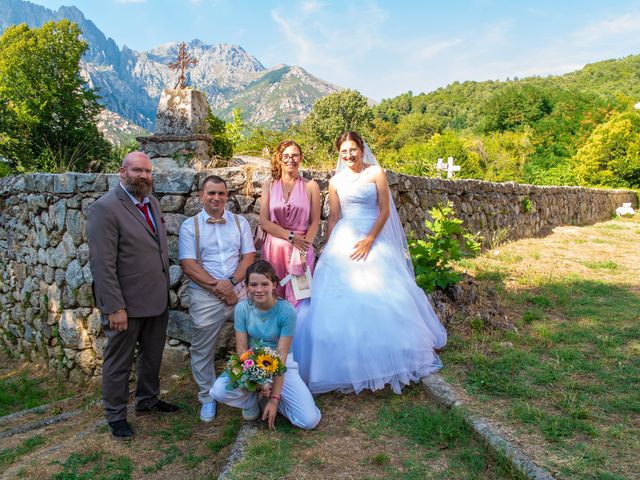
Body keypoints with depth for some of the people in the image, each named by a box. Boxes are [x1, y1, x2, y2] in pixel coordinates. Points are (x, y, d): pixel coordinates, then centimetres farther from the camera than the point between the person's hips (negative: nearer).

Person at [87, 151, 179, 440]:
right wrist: (116, 308, -21)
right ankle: (116, 416, 29)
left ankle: (148, 400, 41)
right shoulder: (105, 208, -16)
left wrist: (165, 289, 11)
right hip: (126, 304, -7)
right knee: (119, 362, 11)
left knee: (152, 356, 21)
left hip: (157, 300, 7)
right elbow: (102, 264, -20)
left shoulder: (152, 203, 7)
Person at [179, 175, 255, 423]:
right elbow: (188, 265, -5)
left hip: (239, 289, 1)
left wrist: (231, 282, -12)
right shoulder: (189, 226, 3)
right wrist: (217, 286, -12)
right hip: (205, 295, -1)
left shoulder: (240, 222, 11)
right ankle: (207, 397, 26)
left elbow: (249, 256, 4)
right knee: (202, 349, 7)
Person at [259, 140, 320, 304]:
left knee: (298, 297, 3)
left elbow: (315, 222, 1)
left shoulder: (310, 186, 4)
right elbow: (264, 222, 0)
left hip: (301, 250, -1)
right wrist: (291, 237, -10)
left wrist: (304, 250, -10)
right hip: (273, 248, 1)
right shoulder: (269, 185, 6)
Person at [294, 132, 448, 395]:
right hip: (343, 241, 2)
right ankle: (348, 363, 9)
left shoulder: (376, 173, 1)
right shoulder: (336, 181, 9)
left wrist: (369, 240, -14)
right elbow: (333, 218, 11)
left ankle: (386, 357, 16)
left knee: (380, 297, -2)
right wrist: (329, 249, 6)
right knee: (341, 296, -3)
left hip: (373, 240, -2)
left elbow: (385, 210, -4)